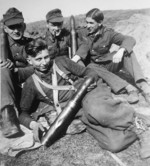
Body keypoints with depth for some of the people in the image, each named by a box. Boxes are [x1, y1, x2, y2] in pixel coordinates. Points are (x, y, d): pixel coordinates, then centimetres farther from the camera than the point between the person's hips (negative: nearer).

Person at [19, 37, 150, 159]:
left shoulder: (61, 62, 9)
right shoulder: (31, 84, 9)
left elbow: (89, 73, 13)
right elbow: (23, 113, 14)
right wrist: (33, 124, -7)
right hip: (79, 113, 0)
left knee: (94, 109, -39)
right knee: (113, 144, -26)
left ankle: (136, 121, -19)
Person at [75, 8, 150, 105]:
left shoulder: (108, 33, -8)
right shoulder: (82, 33, -1)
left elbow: (130, 40, -20)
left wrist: (121, 51, -41)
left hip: (109, 63, 1)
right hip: (94, 65, 0)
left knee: (127, 51, -23)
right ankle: (129, 89, -50)